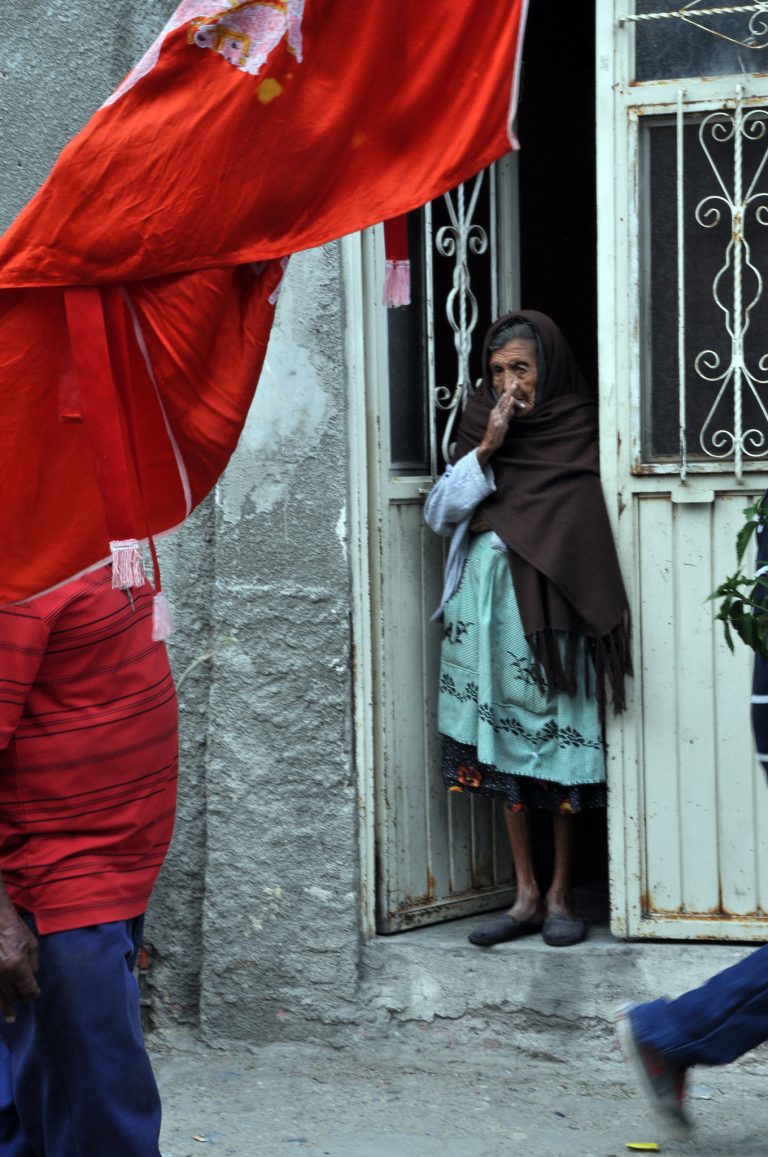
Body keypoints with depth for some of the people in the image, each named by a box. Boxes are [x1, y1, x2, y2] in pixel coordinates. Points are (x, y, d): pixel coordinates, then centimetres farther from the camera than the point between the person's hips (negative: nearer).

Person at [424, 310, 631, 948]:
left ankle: (561, 895, 4)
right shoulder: (483, 427, 12)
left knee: (556, 739, -4)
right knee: (504, 745, 4)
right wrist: (486, 450, -8)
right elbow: (439, 513, 3)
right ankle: (527, 895, 10)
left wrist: (497, 520, -7)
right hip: (488, 602, 4)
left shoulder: (580, 433, 1)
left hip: (549, 602, -4)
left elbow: (583, 526, -3)